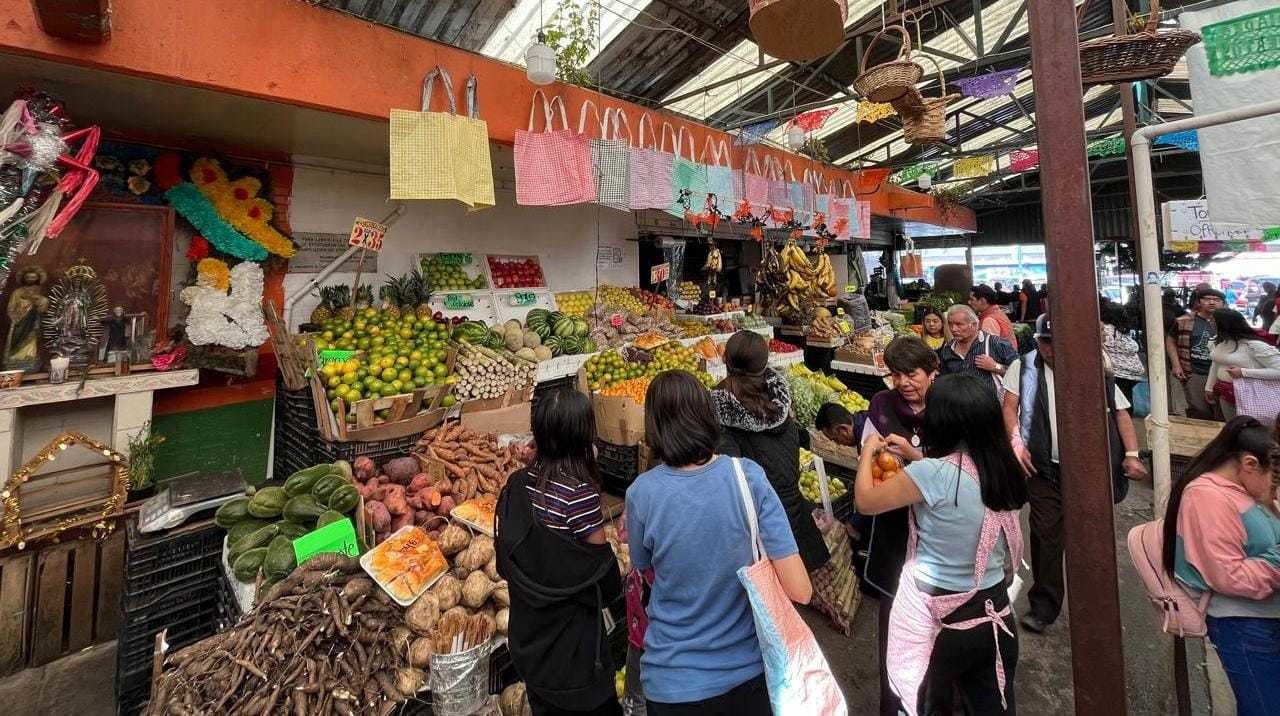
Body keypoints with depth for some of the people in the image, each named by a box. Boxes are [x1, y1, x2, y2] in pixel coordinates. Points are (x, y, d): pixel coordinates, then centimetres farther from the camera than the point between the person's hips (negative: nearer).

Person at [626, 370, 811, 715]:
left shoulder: (641, 493, -19)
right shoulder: (748, 475, -20)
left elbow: (644, 569, 0)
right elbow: (800, 590, -17)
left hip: (674, 683, 0)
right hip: (749, 670, 1)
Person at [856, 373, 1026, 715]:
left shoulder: (933, 474, -25)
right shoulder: (1004, 469, -6)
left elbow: (865, 500, -12)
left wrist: (868, 451, 2)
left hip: (937, 614, -6)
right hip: (995, 609, 6)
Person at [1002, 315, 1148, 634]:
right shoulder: (1024, 368, 3)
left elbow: (1121, 413, 7)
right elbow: (1010, 407, -4)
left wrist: (1131, 455, -5)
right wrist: (1016, 442, -18)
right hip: (1044, 467, -2)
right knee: (1046, 535, -1)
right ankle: (1044, 607, 9)